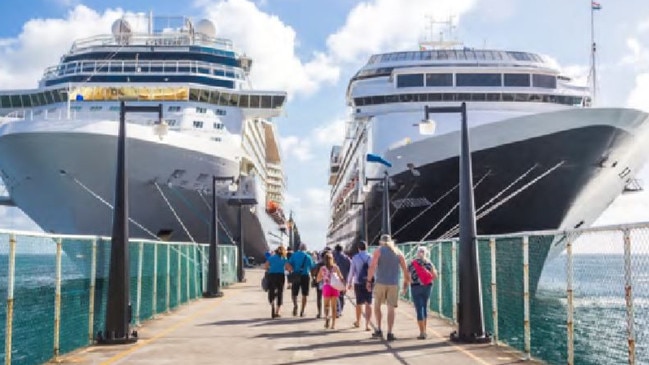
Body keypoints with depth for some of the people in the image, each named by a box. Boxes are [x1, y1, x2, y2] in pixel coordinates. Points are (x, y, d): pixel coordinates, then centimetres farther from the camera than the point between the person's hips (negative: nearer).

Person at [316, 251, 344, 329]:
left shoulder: (322, 268, -2)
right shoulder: (335, 267, -2)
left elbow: (318, 279, 4)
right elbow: (341, 277, -4)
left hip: (326, 287, 0)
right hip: (335, 288, 1)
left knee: (326, 305, 16)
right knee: (333, 307, 10)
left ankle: (327, 316, -13)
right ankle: (333, 324, 9)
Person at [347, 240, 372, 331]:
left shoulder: (355, 258, -5)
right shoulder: (370, 257, -3)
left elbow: (352, 271, -2)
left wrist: (349, 282, 8)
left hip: (358, 283, 0)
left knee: (359, 303, 16)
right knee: (368, 304, 2)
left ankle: (358, 322, 34)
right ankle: (367, 324, -7)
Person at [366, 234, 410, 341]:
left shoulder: (378, 251, -1)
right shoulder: (398, 252, 8)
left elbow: (372, 267, -11)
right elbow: (405, 268, 7)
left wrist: (369, 280, -8)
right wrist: (406, 280, 19)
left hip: (380, 282, -1)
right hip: (394, 284, 2)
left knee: (377, 305, 16)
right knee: (391, 308, 4)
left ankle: (378, 330, 13)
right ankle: (389, 333, 1)